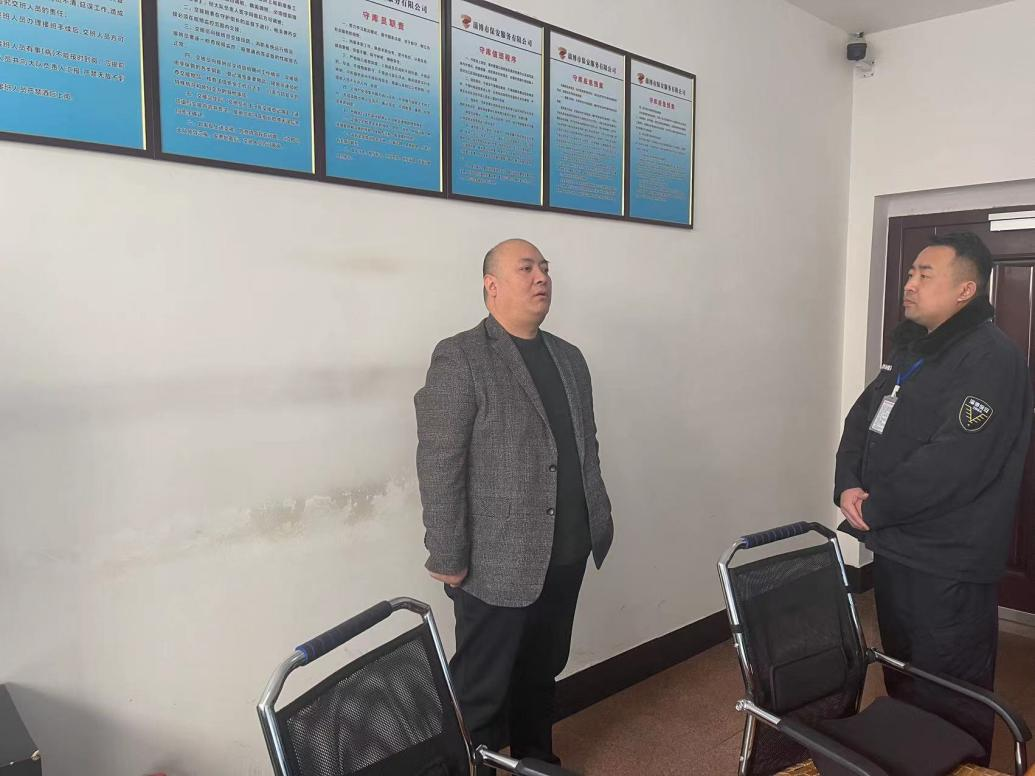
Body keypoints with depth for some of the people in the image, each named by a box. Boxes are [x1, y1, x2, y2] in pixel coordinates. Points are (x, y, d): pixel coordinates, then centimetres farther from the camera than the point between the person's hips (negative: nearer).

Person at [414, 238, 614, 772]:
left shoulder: (569, 357, 12)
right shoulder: (460, 358, -11)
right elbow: (439, 465, -14)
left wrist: (599, 519, 13)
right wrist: (448, 559, -16)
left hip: (566, 556, 7)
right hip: (497, 563, -7)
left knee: (542, 675, 22)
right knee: (482, 690, 9)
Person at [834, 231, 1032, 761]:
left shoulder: (991, 359, -18)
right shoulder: (911, 349, 13)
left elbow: (952, 464, -27)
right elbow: (862, 416, 10)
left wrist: (872, 509, -17)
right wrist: (848, 486, -8)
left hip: (947, 564, -9)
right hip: (893, 547, 9)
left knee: (947, 700, 5)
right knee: (899, 678, 24)